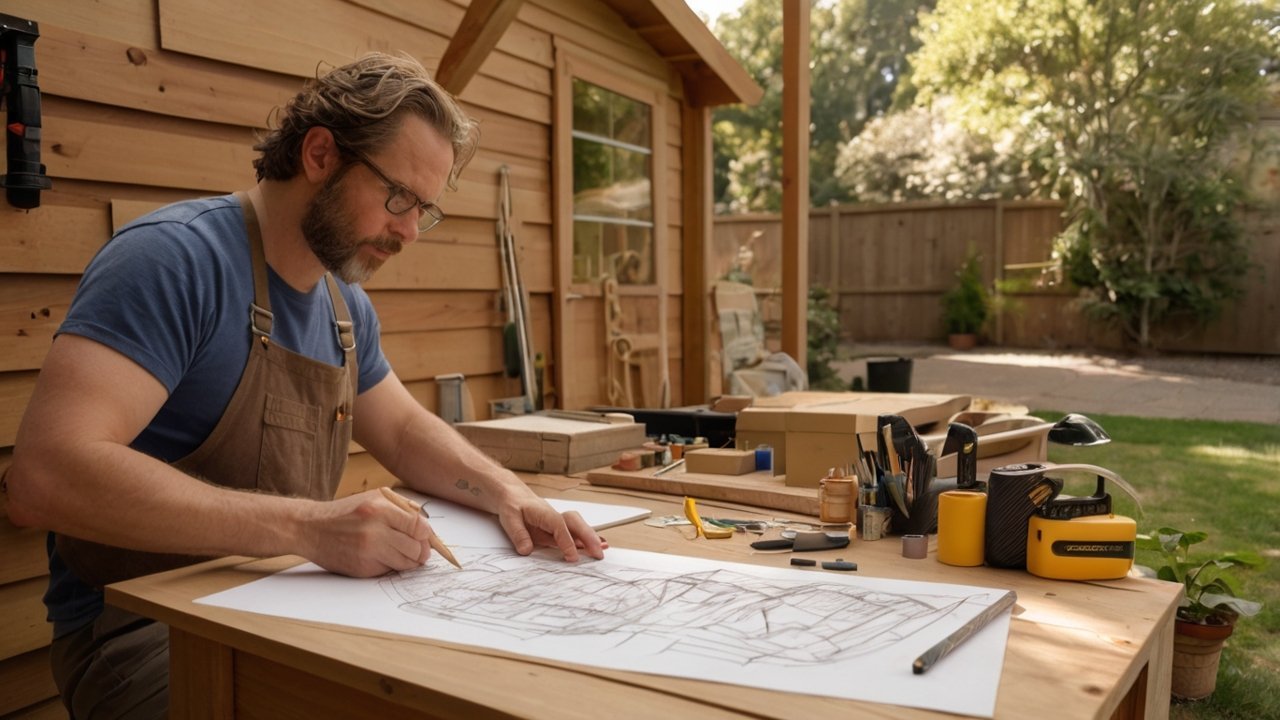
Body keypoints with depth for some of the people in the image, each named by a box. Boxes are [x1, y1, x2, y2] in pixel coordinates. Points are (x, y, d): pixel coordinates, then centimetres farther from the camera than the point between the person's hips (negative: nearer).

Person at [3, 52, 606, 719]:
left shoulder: (347, 307, 6)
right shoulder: (176, 257, -19)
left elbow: (406, 431, 17)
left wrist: (506, 492, -3)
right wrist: (305, 526, -35)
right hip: (144, 628, -7)